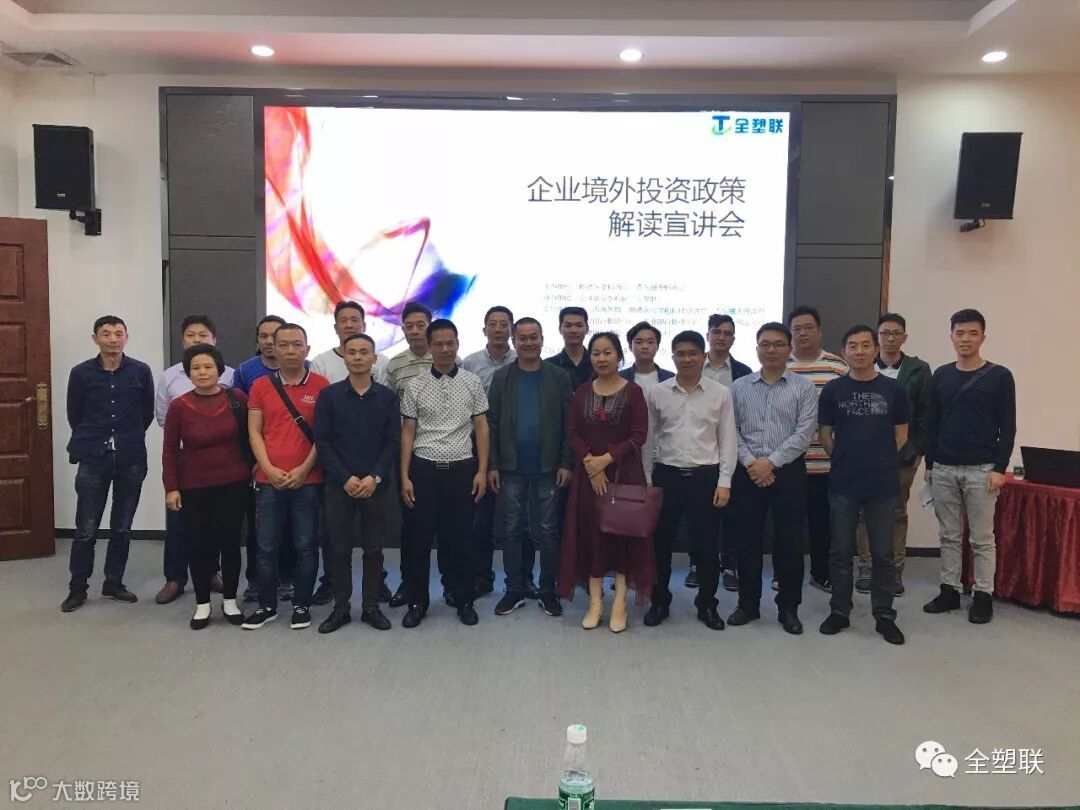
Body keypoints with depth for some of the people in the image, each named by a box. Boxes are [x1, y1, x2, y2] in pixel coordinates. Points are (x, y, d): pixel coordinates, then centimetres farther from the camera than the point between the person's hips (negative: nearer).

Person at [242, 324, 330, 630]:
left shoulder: (321, 385, -1)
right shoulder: (260, 385, 6)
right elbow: (254, 432, 5)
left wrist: (304, 469, -9)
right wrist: (269, 469, -7)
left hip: (308, 480, -2)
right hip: (269, 480, 2)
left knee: (305, 546, 6)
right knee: (267, 547, 8)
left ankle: (301, 605, 19)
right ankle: (266, 605, 22)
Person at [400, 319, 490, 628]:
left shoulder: (472, 383, 1)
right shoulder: (415, 386, 1)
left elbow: (481, 429, 4)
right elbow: (407, 433, 4)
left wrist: (482, 471, -3)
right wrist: (404, 477, -1)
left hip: (462, 469, 0)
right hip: (425, 469, 0)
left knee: (461, 538, 7)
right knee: (421, 538, 6)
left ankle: (464, 600, 22)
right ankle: (418, 602, 20)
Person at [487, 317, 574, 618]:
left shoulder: (559, 377, 1)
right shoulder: (501, 377, 3)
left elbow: (569, 424, 0)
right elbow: (491, 424, 1)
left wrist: (566, 463, -6)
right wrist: (492, 466, -4)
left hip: (548, 468, -1)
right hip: (511, 468, 1)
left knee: (549, 530, 7)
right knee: (512, 530, 7)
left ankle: (548, 591, 19)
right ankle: (514, 590, 19)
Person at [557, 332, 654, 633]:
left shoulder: (633, 391, -3)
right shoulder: (581, 392, 7)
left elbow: (639, 435, -8)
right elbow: (572, 432, 3)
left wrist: (607, 458, -16)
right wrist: (589, 462, -12)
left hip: (623, 471, -3)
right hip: (588, 472, 3)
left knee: (622, 532, 2)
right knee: (591, 533, 4)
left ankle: (619, 604, 12)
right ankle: (595, 602, 15)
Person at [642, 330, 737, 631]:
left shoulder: (720, 394, 0)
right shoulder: (656, 393, 2)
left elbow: (728, 441, 1)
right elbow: (649, 440, 6)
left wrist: (724, 481, -5)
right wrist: (645, 481, 4)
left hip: (705, 476, -1)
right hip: (666, 475, 1)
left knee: (706, 544, 6)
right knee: (660, 542, 9)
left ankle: (707, 604, 24)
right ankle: (659, 601, 25)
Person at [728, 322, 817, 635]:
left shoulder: (803, 387, 0)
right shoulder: (739, 387, 7)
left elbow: (805, 432, -8)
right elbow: (732, 430, 3)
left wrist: (771, 462, -14)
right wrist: (750, 462, -11)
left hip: (789, 472, -1)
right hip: (748, 472, 2)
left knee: (789, 541, 4)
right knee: (748, 539, 7)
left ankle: (788, 608, 18)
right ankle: (748, 604, 20)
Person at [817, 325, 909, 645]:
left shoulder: (893, 389, 1)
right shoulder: (833, 389, 1)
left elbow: (901, 436, 8)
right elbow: (825, 435, 6)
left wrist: (878, 460, 8)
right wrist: (846, 459, 7)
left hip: (883, 484, 0)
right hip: (842, 484, 0)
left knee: (883, 553, 8)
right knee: (841, 552, 8)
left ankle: (884, 615, 20)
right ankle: (839, 611, 21)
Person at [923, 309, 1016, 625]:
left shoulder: (999, 376, -2)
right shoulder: (940, 376, 8)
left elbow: (1007, 427, -4)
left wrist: (1000, 468, -10)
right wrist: (929, 464, 8)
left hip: (982, 470, -3)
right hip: (944, 469, 3)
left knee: (982, 538, 3)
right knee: (949, 535, 10)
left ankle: (983, 596, 12)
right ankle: (949, 591, 19)